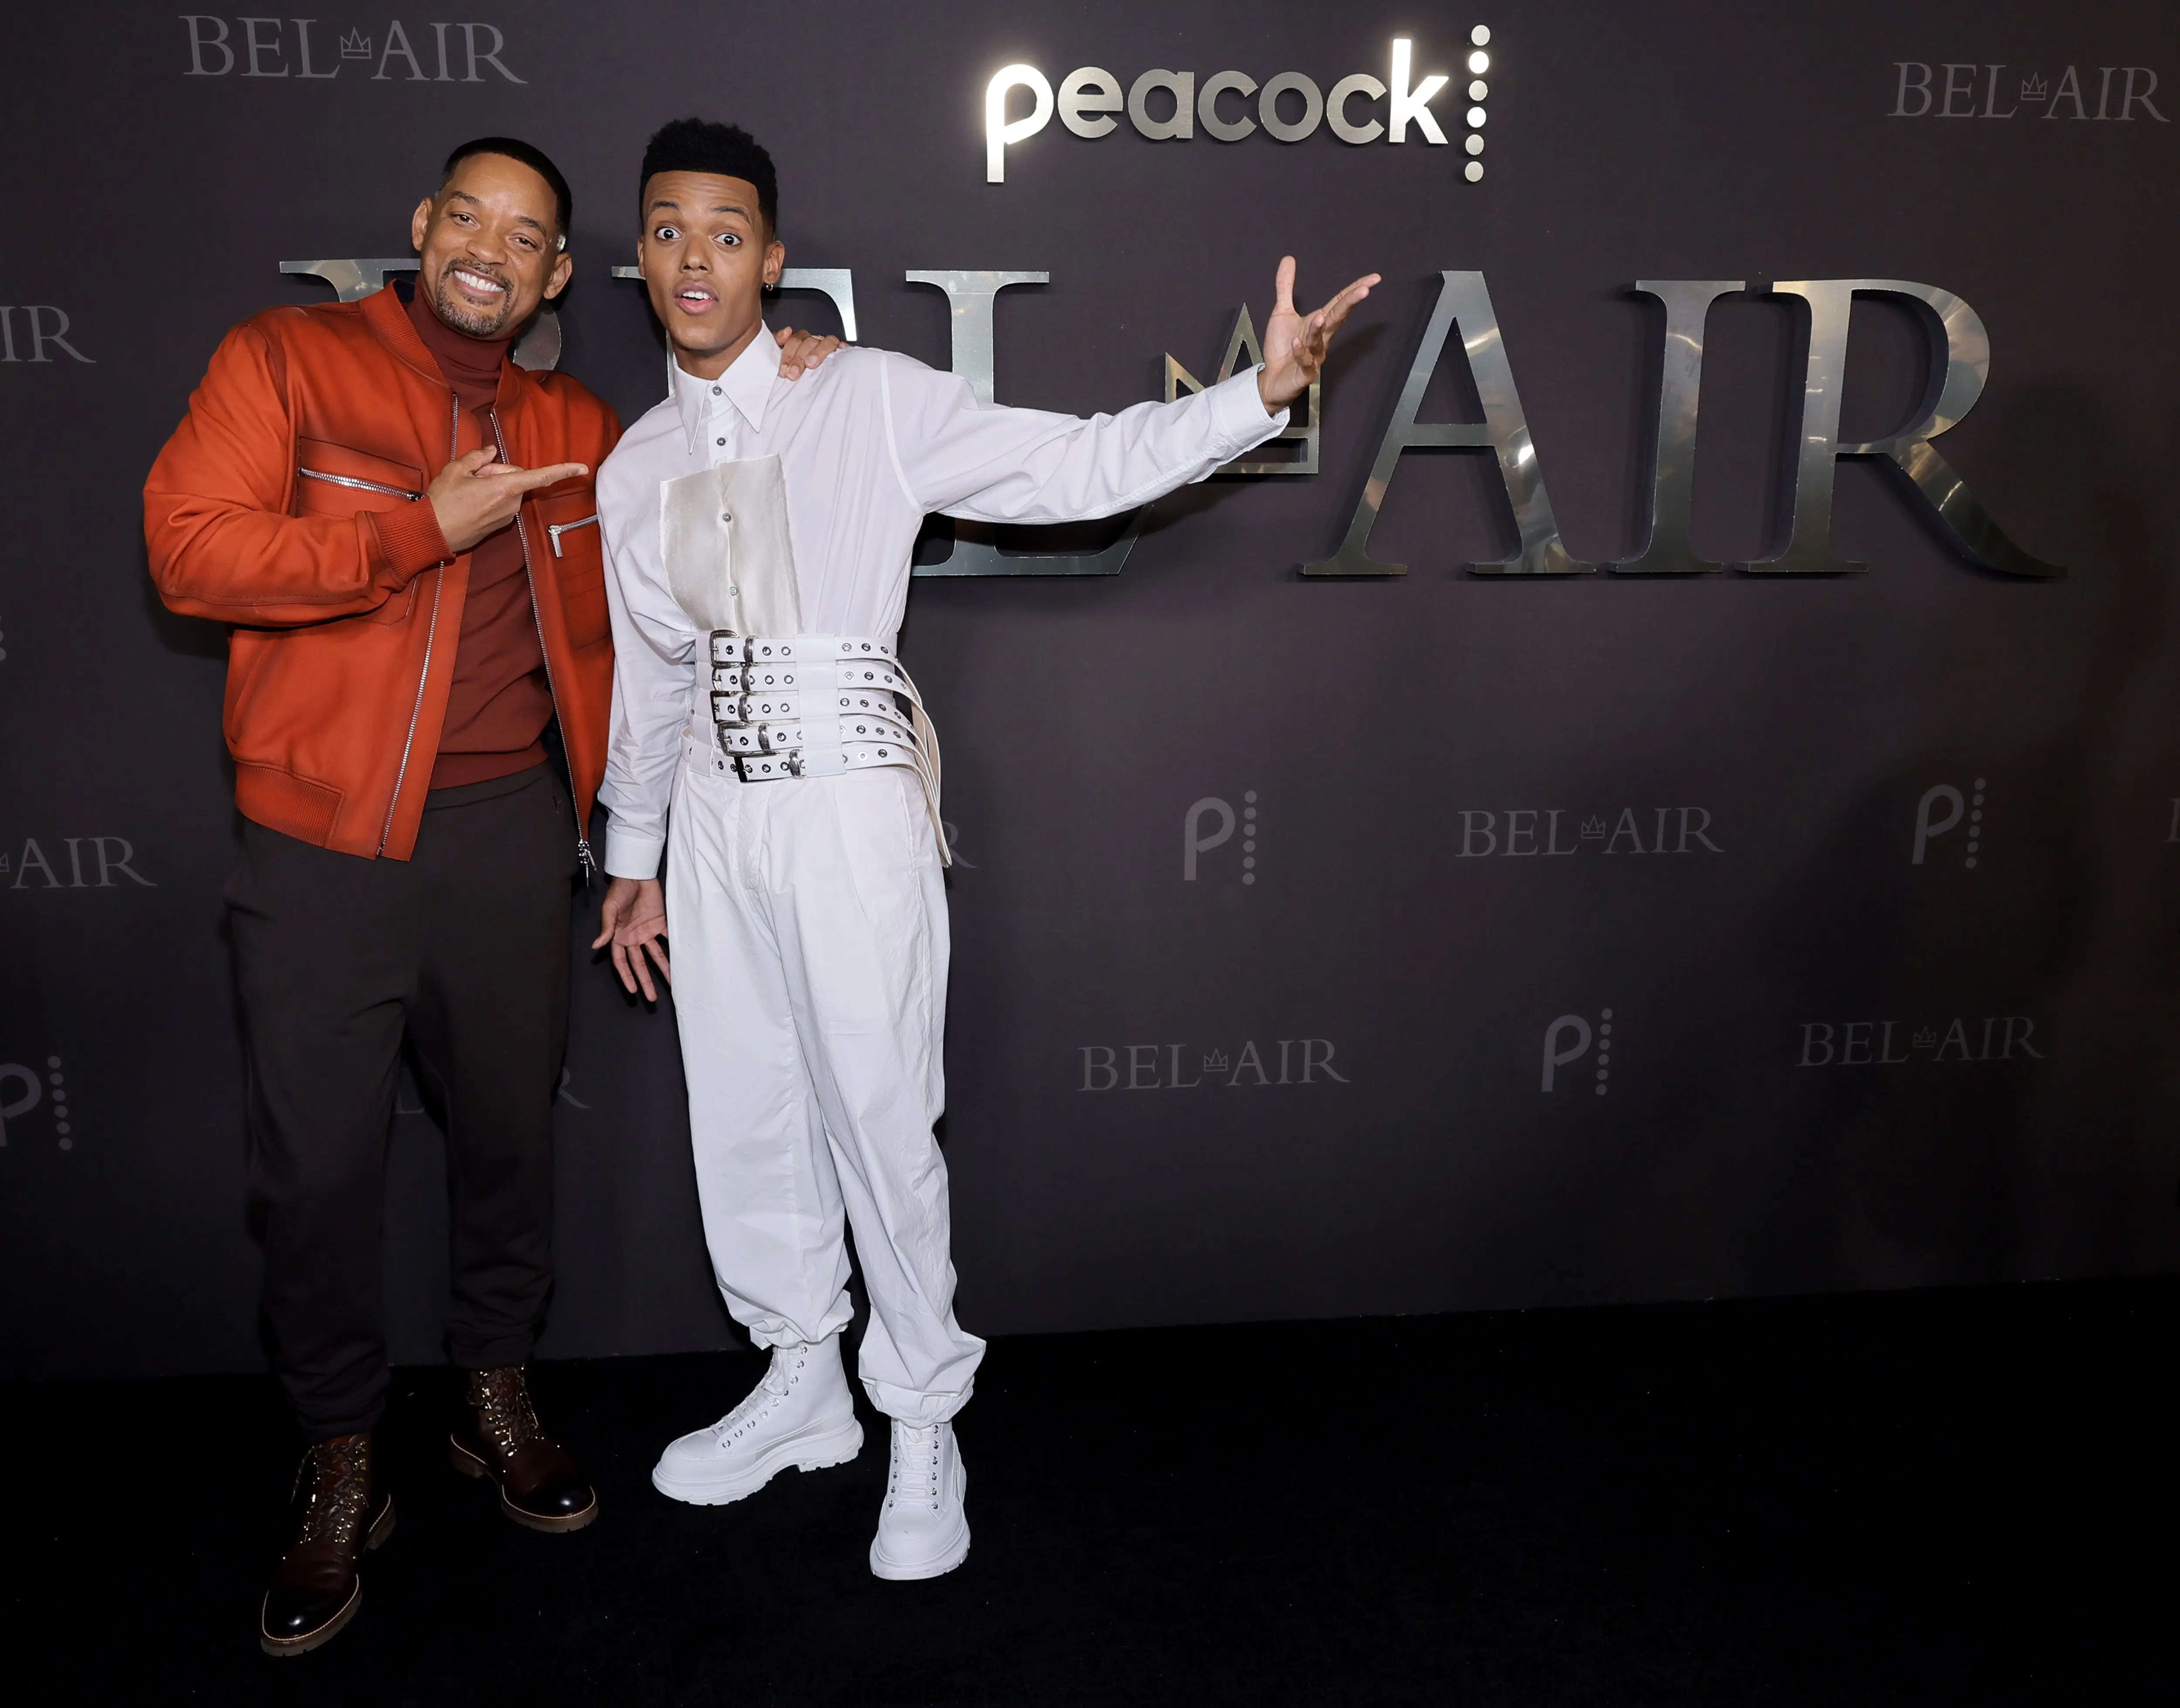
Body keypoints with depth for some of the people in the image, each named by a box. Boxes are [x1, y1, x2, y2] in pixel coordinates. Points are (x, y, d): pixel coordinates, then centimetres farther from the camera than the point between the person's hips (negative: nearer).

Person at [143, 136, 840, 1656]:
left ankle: (499, 1399, 36)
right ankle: (342, 1465, 24)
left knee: (512, 1125, 14)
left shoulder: (576, 429, 11)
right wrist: (425, 527, -16)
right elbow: (190, 548, -13)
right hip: (325, 840, -3)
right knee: (318, 1162, 2)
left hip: (509, 830, 4)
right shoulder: (286, 360, -1)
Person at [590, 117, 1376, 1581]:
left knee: (881, 1119, -1)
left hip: (852, 810, -5)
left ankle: (924, 1427, 20)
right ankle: (803, 1385, 34)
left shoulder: (873, 402, -4)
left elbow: (1080, 468, -9)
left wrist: (1263, 393, -21)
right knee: (741, 1113, 13)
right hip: (713, 816, 6)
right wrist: (634, 859, 21)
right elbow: (651, 674, 17)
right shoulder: (637, 468, 11)